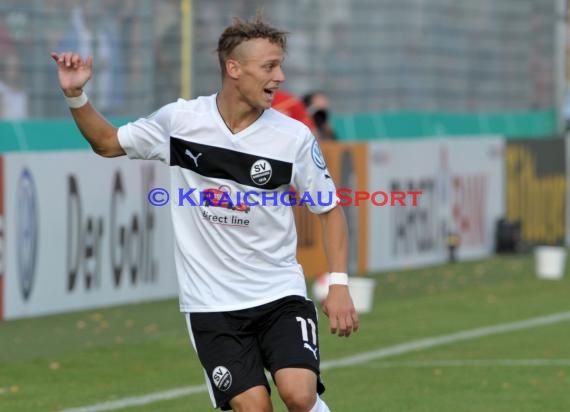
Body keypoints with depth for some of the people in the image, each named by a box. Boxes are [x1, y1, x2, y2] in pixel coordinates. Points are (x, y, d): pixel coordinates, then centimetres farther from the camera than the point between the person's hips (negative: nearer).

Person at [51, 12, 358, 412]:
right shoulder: (178, 120, -4)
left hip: (281, 294, 0)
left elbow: (330, 209, 6)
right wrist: (76, 95, -3)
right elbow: (108, 143, 13)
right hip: (212, 304, 0)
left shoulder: (294, 136, -6)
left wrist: (339, 284, -3)